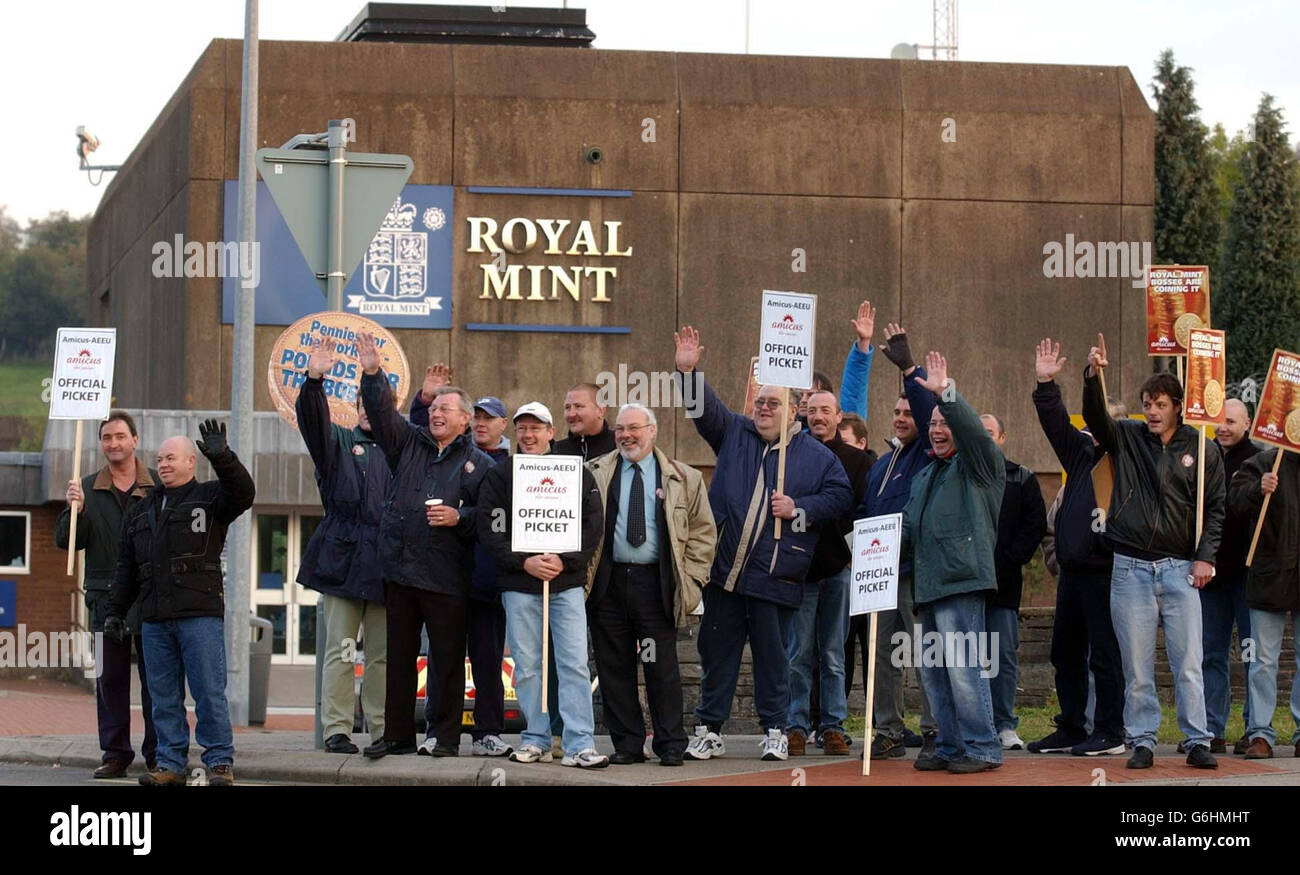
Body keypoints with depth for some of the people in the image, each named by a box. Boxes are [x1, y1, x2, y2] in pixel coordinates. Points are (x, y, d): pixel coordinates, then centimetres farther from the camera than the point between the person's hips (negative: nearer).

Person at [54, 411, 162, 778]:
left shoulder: (160, 485, 3)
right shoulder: (87, 488, 8)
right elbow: (65, 540, 4)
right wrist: (74, 509, -14)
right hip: (106, 596, 2)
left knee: (155, 676, 1)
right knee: (110, 678, 4)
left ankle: (158, 753, 8)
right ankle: (116, 754, 10)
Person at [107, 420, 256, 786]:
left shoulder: (209, 498, 5)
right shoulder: (142, 510, 21)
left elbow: (242, 494, -17)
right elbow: (126, 567, 23)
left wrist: (221, 458, -30)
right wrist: (115, 611, 17)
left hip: (200, 614, -5)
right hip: (155, 619, 5)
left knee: (209, 691, -5)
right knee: (164, 696, 6)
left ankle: (220, 761, -1)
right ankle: (170, 763, 10)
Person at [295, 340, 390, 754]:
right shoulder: (339, 441, 7)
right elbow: (312, 418, -8)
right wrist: (314, 380, -26)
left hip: (384, 560, 3)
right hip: (343, 558, -3)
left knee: (382, 652, 6)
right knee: (341, 650, -4)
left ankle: (381, 728, 10)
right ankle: (336, 729, -2)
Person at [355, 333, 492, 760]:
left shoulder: (480, 464, 3)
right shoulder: (409, 444, 13)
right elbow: (381, 413, 3)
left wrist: (459, 518, -16)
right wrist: (372, 374, -10)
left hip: (446, 577, -3)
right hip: (400, 570, 4)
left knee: (447, 659, 0)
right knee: (399, 656, 8)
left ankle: (447, 737, 8)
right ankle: (397, 735, 15)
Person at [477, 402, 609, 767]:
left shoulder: (576, 474, 5)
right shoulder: (500, 476, 6)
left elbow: (593, 526, 1)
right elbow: (490, 531, -1)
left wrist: (564, 560, -13)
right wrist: (524, 562, -13)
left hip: (567, 582, -1)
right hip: (519, 585, 1)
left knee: (574, 664, -6)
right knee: (527, 667, 4)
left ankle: (579, 744, -7)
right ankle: (536, 740, 12)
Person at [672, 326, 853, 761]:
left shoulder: (816, 455, 6)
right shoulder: (734, 433, 12)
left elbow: (841, 496, 6)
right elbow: (705, 408, 1)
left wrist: (800, 509, -7)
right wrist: (688, 372, -15)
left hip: (774, 575, -2)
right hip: (724, 569, 2)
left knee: (771, 655, 3)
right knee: (717, 651, 5)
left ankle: (775, 730, 14)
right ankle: (709, 730, 11)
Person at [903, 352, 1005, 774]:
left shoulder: (978, 466, 2)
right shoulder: (925, 476, 27)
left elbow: (973, 430, -19)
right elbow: (909, 526, 34)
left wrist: (945, 394, -29)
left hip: (962, 580, -9)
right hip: (929, 582, 9)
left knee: (963, 667, -14)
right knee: (934, 671, 9)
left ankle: (982, 748, -9)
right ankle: (950, 746, 16)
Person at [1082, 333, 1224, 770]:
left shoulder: (1201, 451, 5)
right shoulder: (1127, 438, 7)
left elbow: (1214, 508, 6)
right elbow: (1096, 418, -10)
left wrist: (1205, 556, -4)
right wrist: (1092, 377, -27)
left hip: (1180, 569, -1)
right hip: (1131, 568, 1)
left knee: (1189, 663, -4)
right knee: (1136, 665, 3)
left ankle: (1198, 742, 1)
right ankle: (1142, 741, 9)